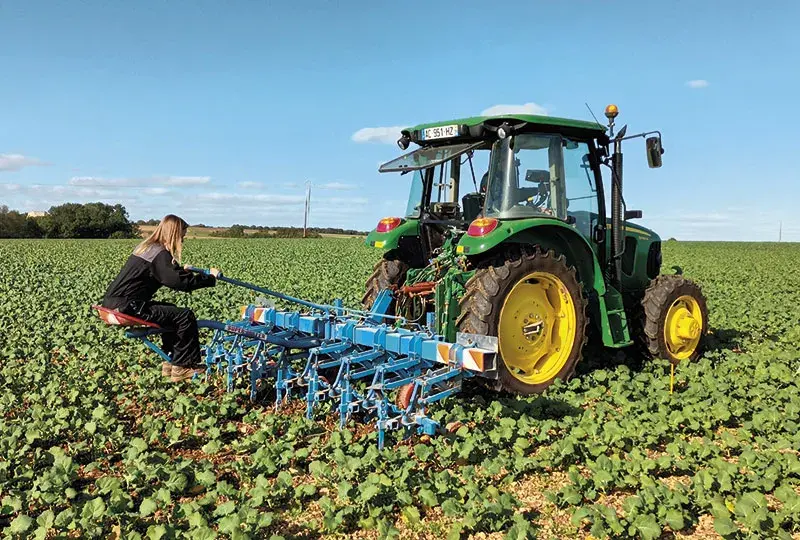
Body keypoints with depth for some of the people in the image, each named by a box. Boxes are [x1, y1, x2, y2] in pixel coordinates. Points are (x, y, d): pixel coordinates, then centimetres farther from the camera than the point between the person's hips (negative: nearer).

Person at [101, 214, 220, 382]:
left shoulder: (146, 246, 16)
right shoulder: (160, 254, -15)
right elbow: (182, 283, -22)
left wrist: (182, 271, 40)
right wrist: (211, 277, -10)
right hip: (127, 307, -11)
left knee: (173, 312, 23)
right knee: (185, 316, -9)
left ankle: (170, 361, 25)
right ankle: (182, 366, 2)